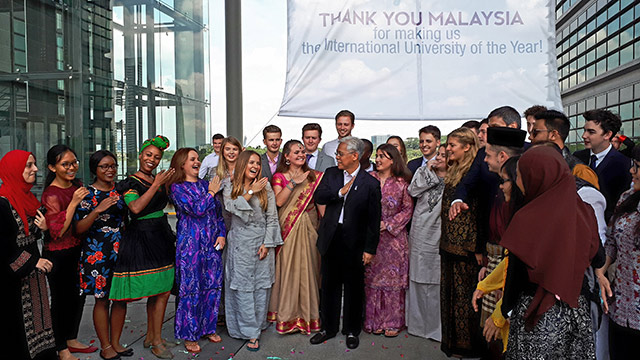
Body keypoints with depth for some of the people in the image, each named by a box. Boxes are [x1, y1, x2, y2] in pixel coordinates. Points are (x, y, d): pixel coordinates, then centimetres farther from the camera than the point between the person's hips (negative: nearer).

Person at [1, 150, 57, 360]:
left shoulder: (26, 198, 10)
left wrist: (42, 228, -3)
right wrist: (33, 262, -16)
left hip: (33, 272, 8)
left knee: (36, 316, 14)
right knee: (18, 322, 3)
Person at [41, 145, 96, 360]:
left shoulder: (77, 186, 4)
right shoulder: (51, 194, -19)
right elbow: (57, 232, -24)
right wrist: (73, 203, -28)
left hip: (77, 251, 8)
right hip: (58, 255, -8)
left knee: (78, 295, 17)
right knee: (61, 299, 4)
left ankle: (71, 340, 35)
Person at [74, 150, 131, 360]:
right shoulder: (88, 194, -6)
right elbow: (79, 229, -12)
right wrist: (98, 210, -23)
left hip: (121, 250, 5)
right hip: (98, 253, -5)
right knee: (102, 300, 4)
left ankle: (115, 343, 25)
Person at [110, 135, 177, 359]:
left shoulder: (158, 181, 13)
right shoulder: (130, 183, -7)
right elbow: (136, 208, -25)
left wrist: (168, 184, 13)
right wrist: (157, 185, -22)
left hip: (161, 238, 7)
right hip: (143, 240, -7)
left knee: (160, 290, 9)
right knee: (161, 291, -4)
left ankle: (151, 337, 23)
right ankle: (157, 341, 11)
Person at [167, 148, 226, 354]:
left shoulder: (206, 184, 12)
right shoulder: (176, 188, -4)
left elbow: (219, 212, 13)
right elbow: (196, 209, -17)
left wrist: (222, 234, 2)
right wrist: (211, 192, -5)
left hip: (212, 244, 5)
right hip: (190, 244, -5)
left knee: (212, 286, 10)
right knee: (191, 289, 0)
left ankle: (208, 328, 26)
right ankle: (189, 334, 15)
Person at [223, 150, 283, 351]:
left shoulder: (266, 187, 3)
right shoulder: (230, 189, 4)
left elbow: (272, 217, 1)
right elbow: (233, 207, -15)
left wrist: (267, 243, -5)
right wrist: (250, 192, -14)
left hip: (262, 241, 1)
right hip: (240, 242, -1)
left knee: (262, 286, 6)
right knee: (243, 287, 0)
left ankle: (258, 324, 23)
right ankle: (251, 332, 7)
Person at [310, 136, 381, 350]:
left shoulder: (370, 183, -8)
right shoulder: (331, 174, 5)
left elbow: (374, 219, -7)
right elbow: (318, 197, -7)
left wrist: (370, 249, -8)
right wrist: (340, 192, -18)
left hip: (354, 243, -3)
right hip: (330, 239, 4)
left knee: (354, 288, 11)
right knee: (329, 286, 14)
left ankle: (352, 330, 29)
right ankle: (328, 328, 31)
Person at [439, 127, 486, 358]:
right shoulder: (452, 172, 14)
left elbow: (480, 211, -16)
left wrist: (478, 248, -18)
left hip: (466, 245, -9)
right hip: (449, 243, 9)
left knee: (466, 294, 2)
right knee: (450, 292, 15)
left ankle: (469, 345, 17)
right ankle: (453, 340, 29)